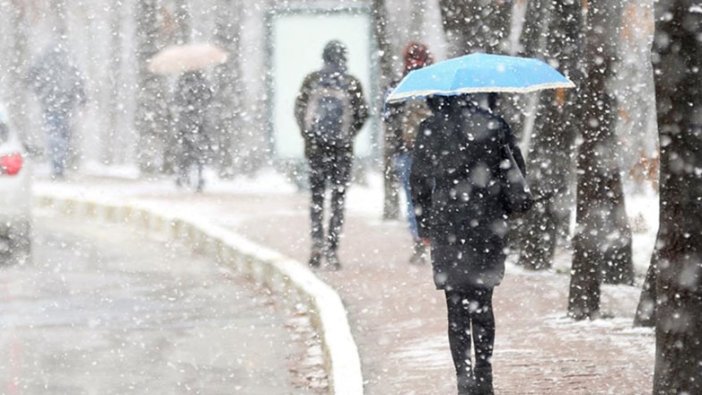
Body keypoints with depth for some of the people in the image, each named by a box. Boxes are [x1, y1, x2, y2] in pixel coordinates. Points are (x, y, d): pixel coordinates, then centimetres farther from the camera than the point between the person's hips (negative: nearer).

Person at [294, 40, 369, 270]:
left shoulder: (312, 81, -1)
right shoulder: (352, 83, -5)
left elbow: (299, 109, 0)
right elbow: (362, 113, -4)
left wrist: (307, 133, 10)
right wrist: (349, 134, 10)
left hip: (315, 147, 1)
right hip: (343, 148, -1)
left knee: (317, 195, 12)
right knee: (339, 198, 5)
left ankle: (317, 239, -6)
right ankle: (332, 248, -1)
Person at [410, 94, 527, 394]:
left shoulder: (430, 130, -4)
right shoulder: (494, 126, -1)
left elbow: (419, 180, 1)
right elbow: (517, 171, 2)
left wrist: (424, 224, 10)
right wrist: (506, 213, 13)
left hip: (447, 227, -2)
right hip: (488, 226, 2)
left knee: (457, 308, 2)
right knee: (482, 305, 14)